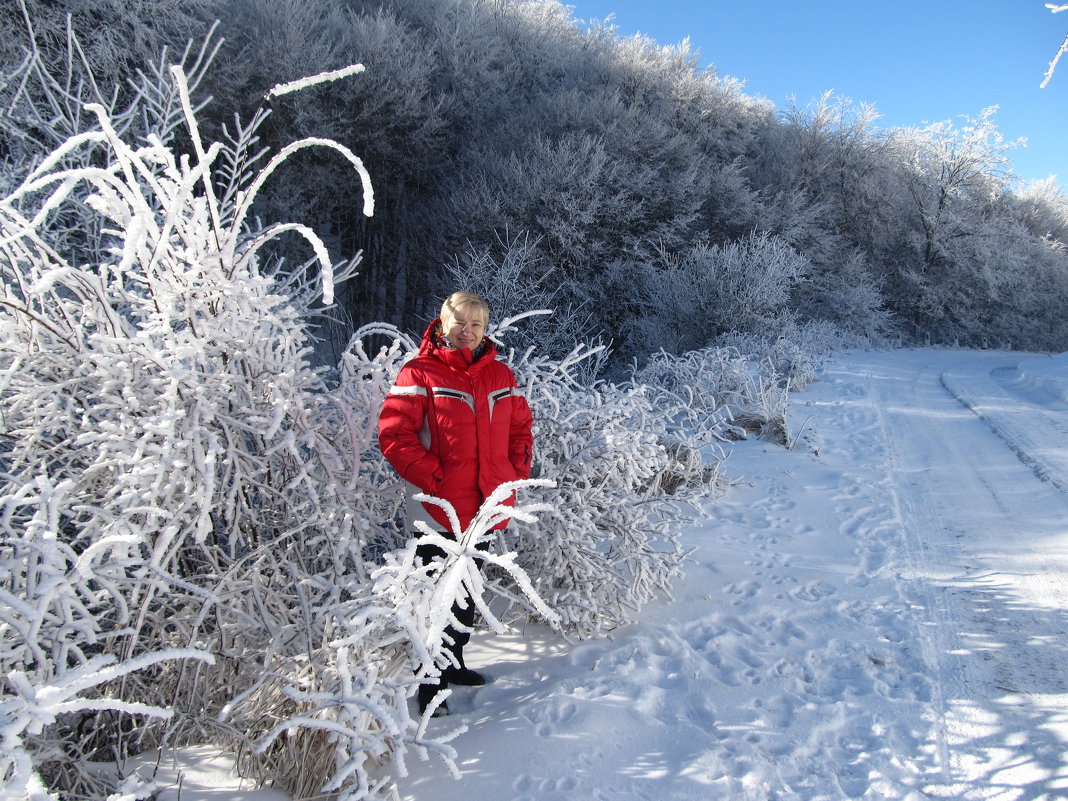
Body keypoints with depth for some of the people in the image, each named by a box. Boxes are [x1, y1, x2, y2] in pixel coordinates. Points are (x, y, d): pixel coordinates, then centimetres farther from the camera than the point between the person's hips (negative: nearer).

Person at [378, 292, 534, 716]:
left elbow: (521, 426, 17)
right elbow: (394, 434, -14)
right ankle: (431, 684, 17)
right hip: (440, 509, -6)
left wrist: (518, 471, 4)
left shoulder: (501, 375, 8)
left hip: (486, 507, 6)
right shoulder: (420, 374, -10)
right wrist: (433, 477, -17)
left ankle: (454, 662, 41)